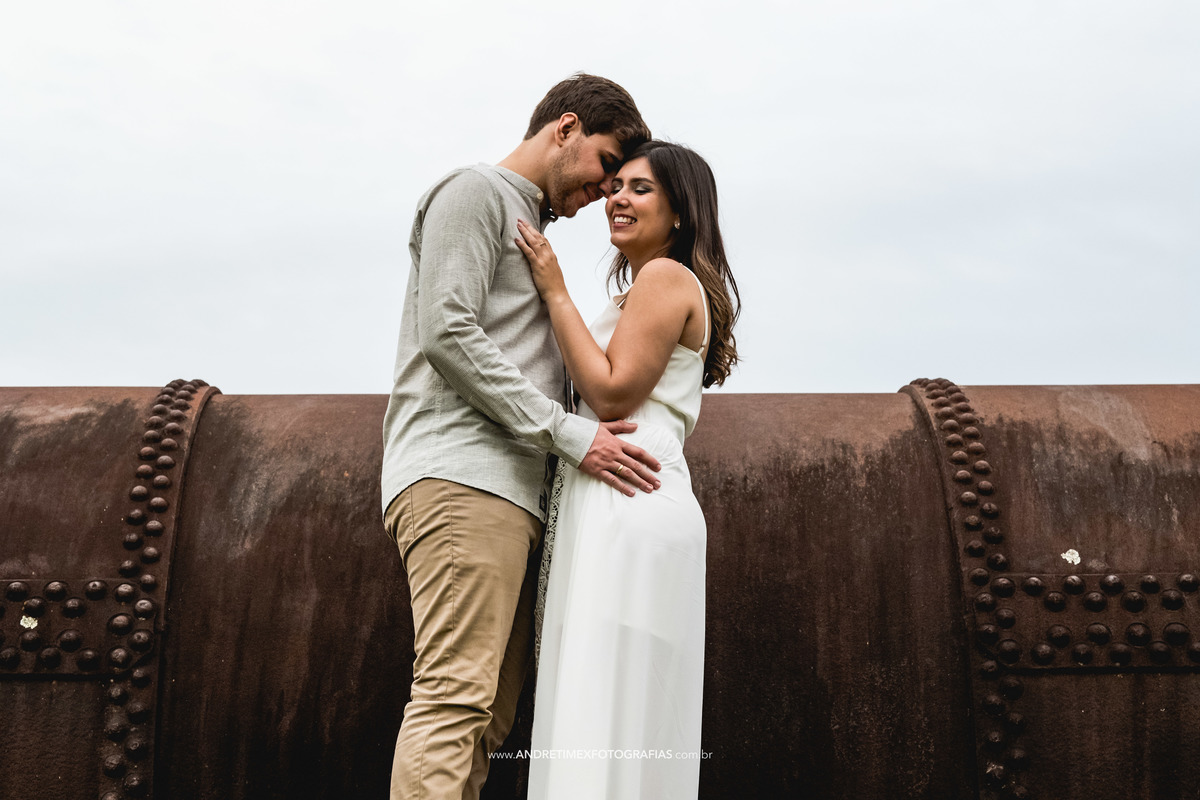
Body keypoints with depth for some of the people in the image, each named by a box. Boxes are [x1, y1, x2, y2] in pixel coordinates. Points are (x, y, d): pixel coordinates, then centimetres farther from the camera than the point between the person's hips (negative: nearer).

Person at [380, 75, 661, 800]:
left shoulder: (531, 234, 31)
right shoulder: (476, 192, 4)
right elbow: (447, 333, -10)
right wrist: (566, 430, -11)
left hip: (512, 495, 9)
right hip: (459, 475, -9)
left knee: (488, 718, 2)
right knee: (455, 698, -18)